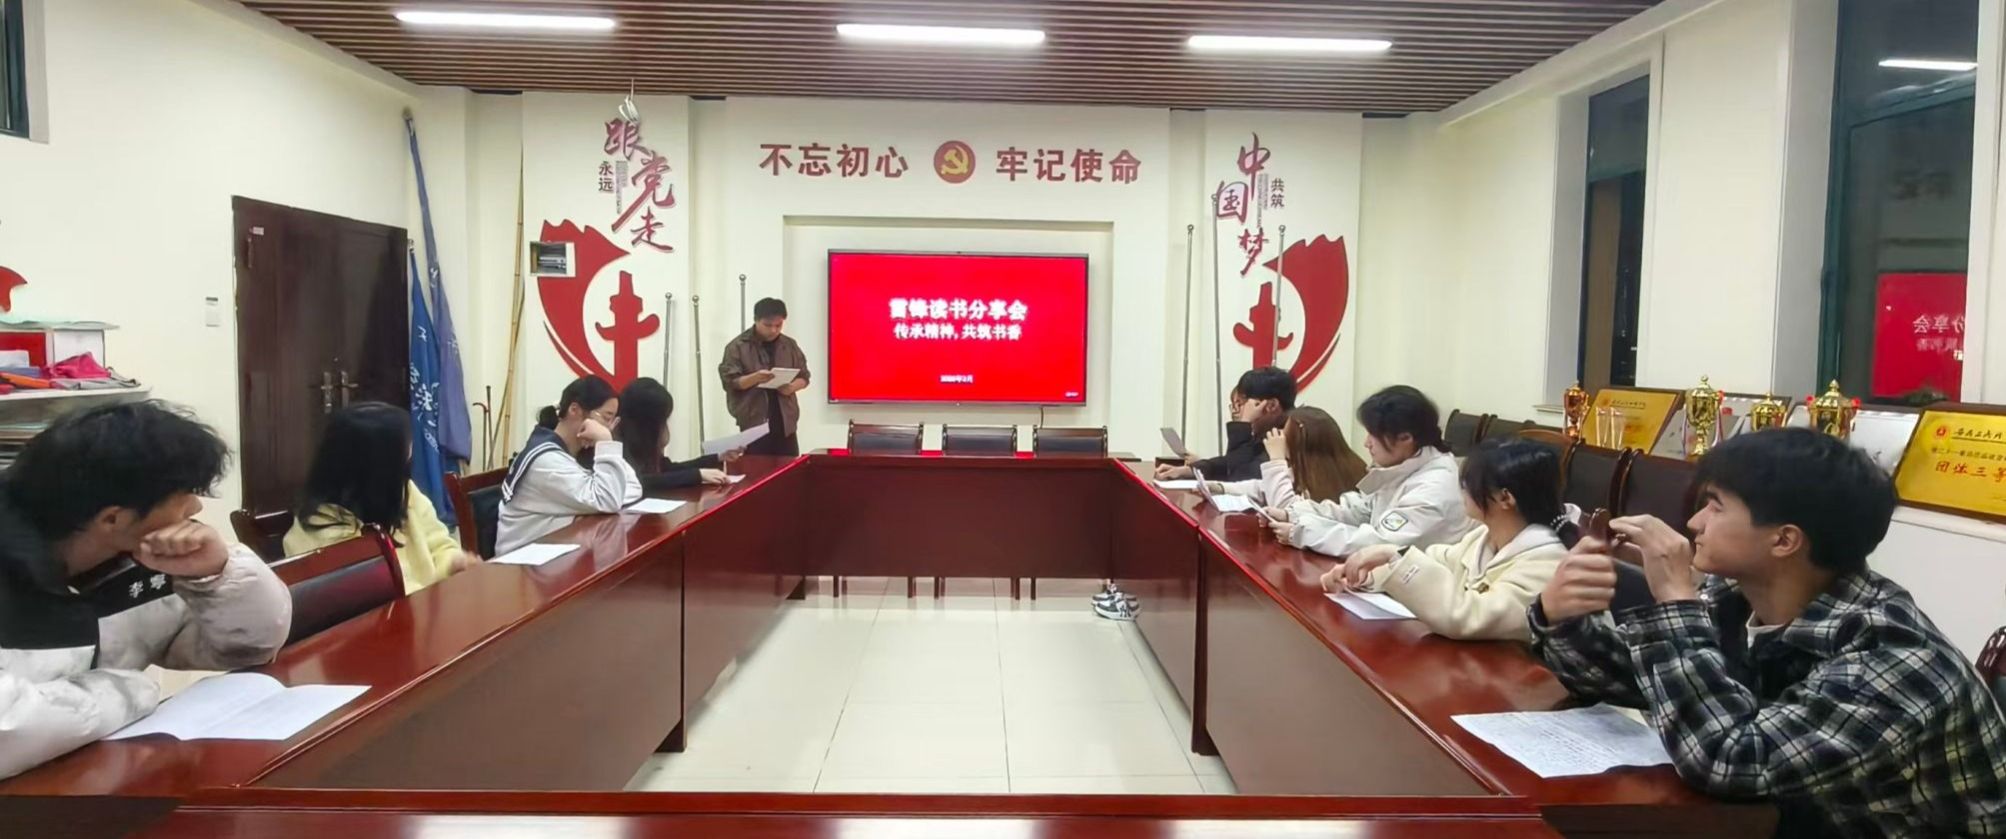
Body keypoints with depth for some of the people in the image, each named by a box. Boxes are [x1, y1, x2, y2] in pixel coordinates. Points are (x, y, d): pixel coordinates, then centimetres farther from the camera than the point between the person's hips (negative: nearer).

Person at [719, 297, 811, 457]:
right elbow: (730, 382, -7)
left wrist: (792, 387, -8)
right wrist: (754, 378, -25)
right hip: (754, 424, -4)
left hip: (785, 422, 4)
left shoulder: (789, 345, 10)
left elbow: (803, 376, 14)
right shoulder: (738, 346, -3)